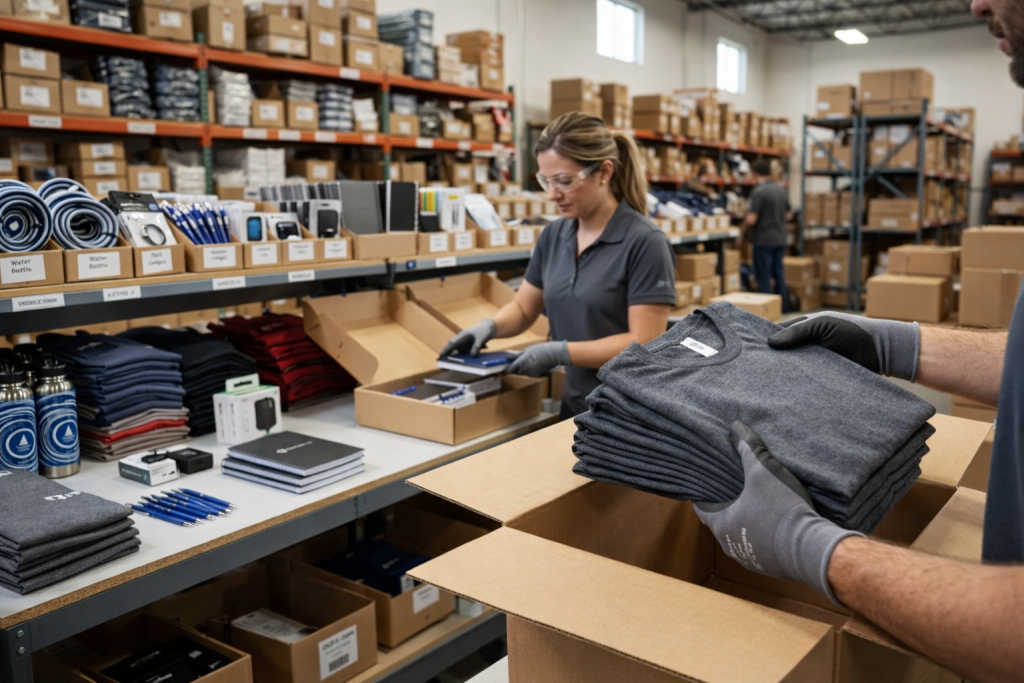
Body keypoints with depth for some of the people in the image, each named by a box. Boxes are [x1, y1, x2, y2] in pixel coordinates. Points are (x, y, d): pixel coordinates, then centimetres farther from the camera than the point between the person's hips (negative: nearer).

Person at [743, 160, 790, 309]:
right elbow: (787, 213, 18)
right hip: (780, 239, 7)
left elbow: (751, 219, -21)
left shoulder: (759, 192, -17)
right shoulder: (782, 190, 7)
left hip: (764, 240, -7)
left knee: (764, 276, 1)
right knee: (778, 273, 16)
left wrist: (745, 231, -3)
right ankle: (782, 306, 22)